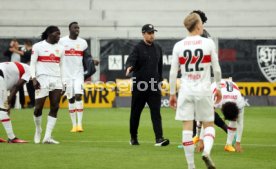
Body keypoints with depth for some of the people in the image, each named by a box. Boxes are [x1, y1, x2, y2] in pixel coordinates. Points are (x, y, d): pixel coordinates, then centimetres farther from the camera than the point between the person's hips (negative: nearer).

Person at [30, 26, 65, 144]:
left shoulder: (60, 48, 14)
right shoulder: (38, 46, 1)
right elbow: (32, 63, -1)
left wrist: (63, 81, 13)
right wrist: (34, 78, -12)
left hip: (57, 80, 4)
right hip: (42, 79, -4)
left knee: (55, 108, -6)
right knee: (38, 107, -5)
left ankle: (47, 137, -6)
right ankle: (38, 130, 22)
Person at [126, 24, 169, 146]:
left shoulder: (157, 48, 12)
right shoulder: (138, 48, -5)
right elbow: (131, 60, -20)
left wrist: (160, 81, 17)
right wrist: (129, 67, -43)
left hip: (154, 86, 3)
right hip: (139, 86, -3)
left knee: (156, 112, -8)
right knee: (135, 112, 8)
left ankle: (159, 138, -15)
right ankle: (133, 137, 24)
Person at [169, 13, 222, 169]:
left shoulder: (178, 46, 1)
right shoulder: (209, 43, -4)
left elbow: (173, 72, 2)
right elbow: (216, 69, -1)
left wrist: (172, 94, 11)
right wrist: (219, 88, 13)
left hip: (186, 90, 1)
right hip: (204, 90, -1)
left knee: (187, 127, 4)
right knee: (209, 125, 11)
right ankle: (207, 151, -18)